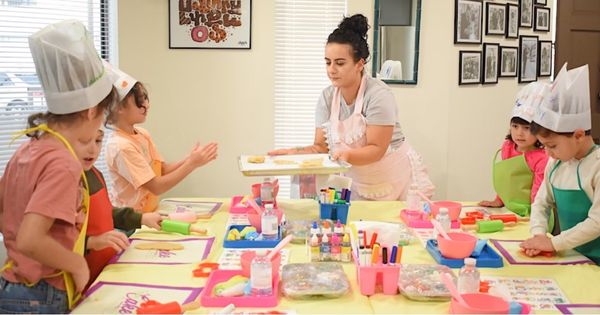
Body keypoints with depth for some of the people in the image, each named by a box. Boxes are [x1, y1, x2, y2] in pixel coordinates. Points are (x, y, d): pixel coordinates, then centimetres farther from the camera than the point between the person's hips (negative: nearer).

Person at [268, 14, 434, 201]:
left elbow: (376, 149, -21)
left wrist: (347, 155, -38)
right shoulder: (327, 97, -5)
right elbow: (321, 147, -4)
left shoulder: (378, 94, -20)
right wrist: (297, 152, -23)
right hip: (359, 184, 4)